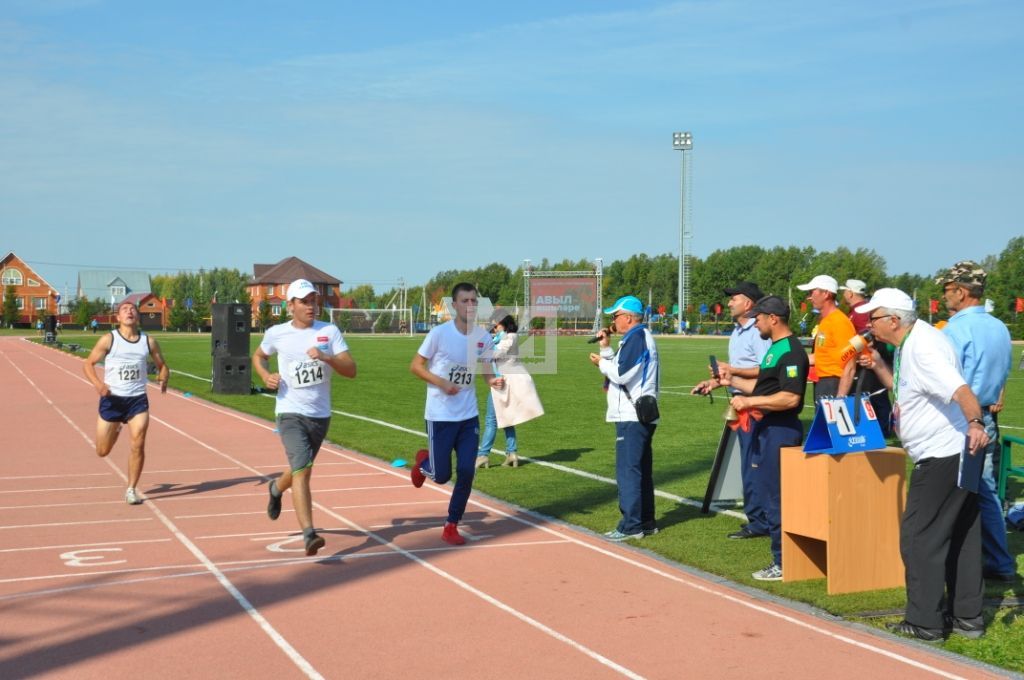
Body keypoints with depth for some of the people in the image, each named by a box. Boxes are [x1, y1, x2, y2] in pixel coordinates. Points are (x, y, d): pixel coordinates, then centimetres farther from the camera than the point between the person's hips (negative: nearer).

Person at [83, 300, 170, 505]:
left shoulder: (149, 341, 4)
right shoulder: (108, 340, -3)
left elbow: (162, 365, 14)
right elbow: (88, 364, -1)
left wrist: (163, 378, -9)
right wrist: (98, 383, -19)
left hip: (137, 400, 1)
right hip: (112, 399, -1)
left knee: (138, 445, -12)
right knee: (102, 451, 7)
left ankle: (131, 489, 3)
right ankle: (116, 430, 44)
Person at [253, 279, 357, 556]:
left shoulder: (330, 331, -2)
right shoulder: (276, 333, -2)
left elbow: (351, 370, -8)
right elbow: (258, 356, 18)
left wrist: (326, 358, -26)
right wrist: (266, 376, -3)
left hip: (321, 415, 3)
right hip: (290, 412, -3)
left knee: (301, 469, 22)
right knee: (302, 470, -19)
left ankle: (276, 488, 56)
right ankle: (309, 534, -24)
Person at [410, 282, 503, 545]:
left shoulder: (483, 337, -1)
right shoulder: (439, 333, -14)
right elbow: (415, 366, -7)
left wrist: (493, 380, -8)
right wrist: (441, 383, -22)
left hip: (469, 416, 4)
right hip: (440, 415, -4)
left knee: (467, 472, -1)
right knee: (442, 475, 1)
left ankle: (451, 526, 16)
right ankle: (424, 461, 38)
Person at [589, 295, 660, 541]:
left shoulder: (637, 338, -15)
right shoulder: (638, 338, 18)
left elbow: (621, 374, -21)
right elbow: (621, 367, 22)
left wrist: (601, 363, -5)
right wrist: (606, 348, 14)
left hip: (632, 417, -11)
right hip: (638, 416, 11)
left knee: (628, 470, -10)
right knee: (640, 470, 15)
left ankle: (631, 526, -9)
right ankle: (646, 522, 21)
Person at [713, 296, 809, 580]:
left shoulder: (790, 351, -17)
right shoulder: (775, 348, 17)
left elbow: (790, 397, -25)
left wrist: (749, 401, -22)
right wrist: (732, 381, 17)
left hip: (780, 431, -11)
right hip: (765, 429, 11)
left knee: (775, 498, -6)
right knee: (764, 491, 13)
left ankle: (784, 564, 0)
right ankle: (782, 559, 20)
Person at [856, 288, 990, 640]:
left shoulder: (922, 347, -20)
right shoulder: (907, 346, 13)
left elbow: (959, 389, -35)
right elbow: (905, 391, 26)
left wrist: (975, 423, -49)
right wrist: (878, 366, 17)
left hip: (941, 456, -11)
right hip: (956, 453, 11)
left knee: (919, 536, -3)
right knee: (960, 536, 15)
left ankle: (925, 622, 4)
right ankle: (967, 618, 24)